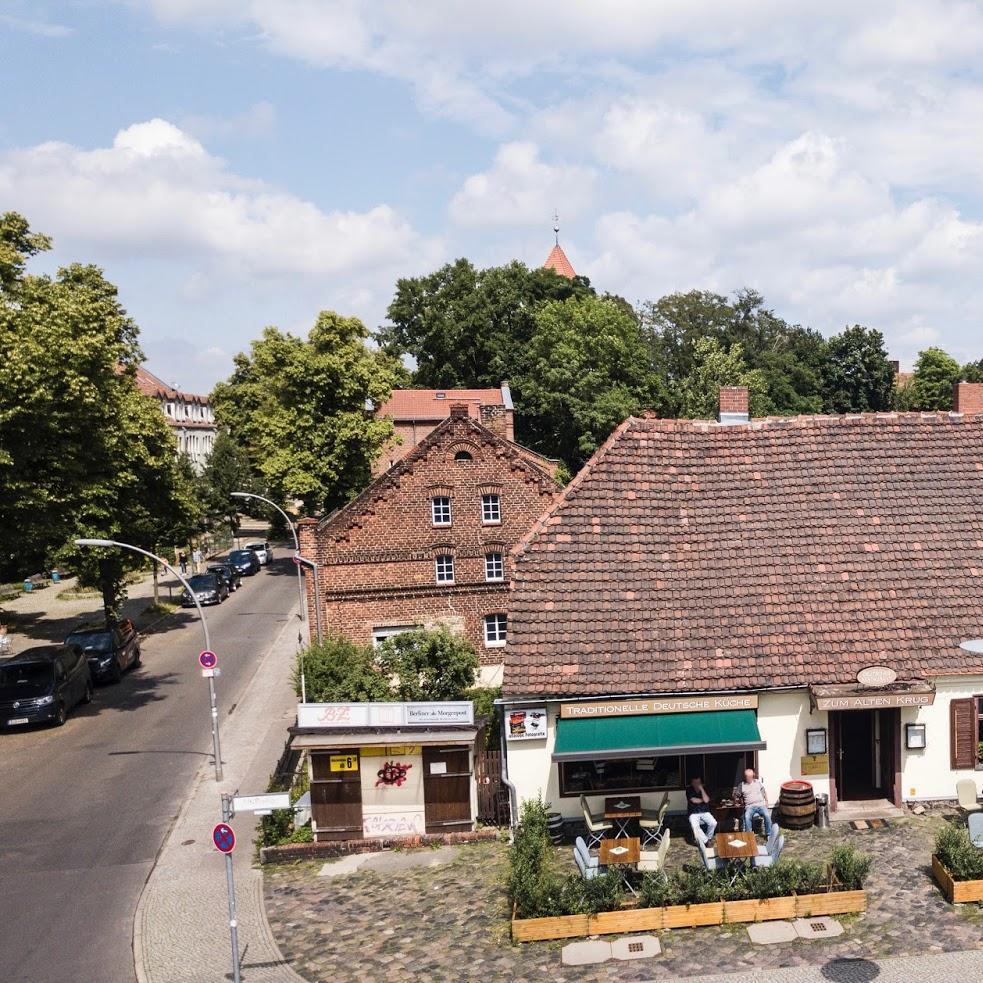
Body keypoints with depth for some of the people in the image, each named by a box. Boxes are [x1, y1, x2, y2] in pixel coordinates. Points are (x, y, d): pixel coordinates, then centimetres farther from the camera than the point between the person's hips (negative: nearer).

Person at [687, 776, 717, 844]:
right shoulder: (689, 790, -1)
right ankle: (705, 841, -19)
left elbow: (706, 800, -13)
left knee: (713, 823, -24)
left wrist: (701, 789, -14)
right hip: (694, 813, -2)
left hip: (705, 812, 2)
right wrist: (703, 800, 0)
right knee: (695, 826, -33)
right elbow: (694, 800, -14)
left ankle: (708, 838, 0)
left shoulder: (704, 789, 4)